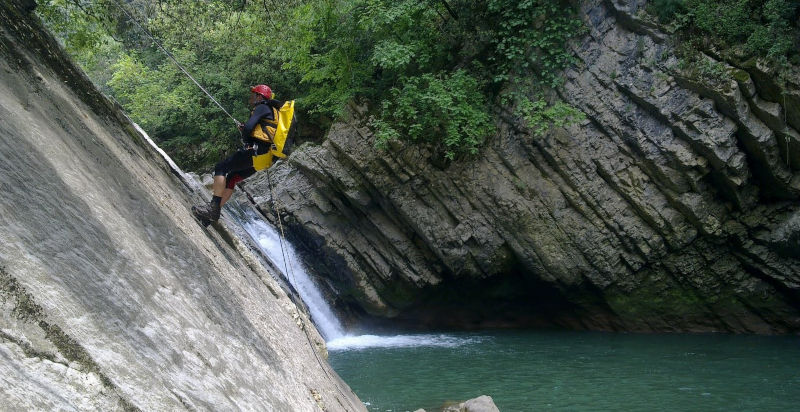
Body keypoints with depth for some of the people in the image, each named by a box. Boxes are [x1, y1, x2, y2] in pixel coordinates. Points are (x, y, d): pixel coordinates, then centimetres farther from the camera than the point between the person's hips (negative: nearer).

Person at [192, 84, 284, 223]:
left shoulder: (262, 107, -3)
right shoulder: (272, 111, 27)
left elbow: (249, 126, -18)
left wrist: (245, 139, 1)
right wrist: (245, 132, 15)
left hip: (255, 150, -10)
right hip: (265, 155, 10)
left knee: (221, 168, -8)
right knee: (231, 178, 14)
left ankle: (213, 207, -13)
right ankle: (214, 211, 13)